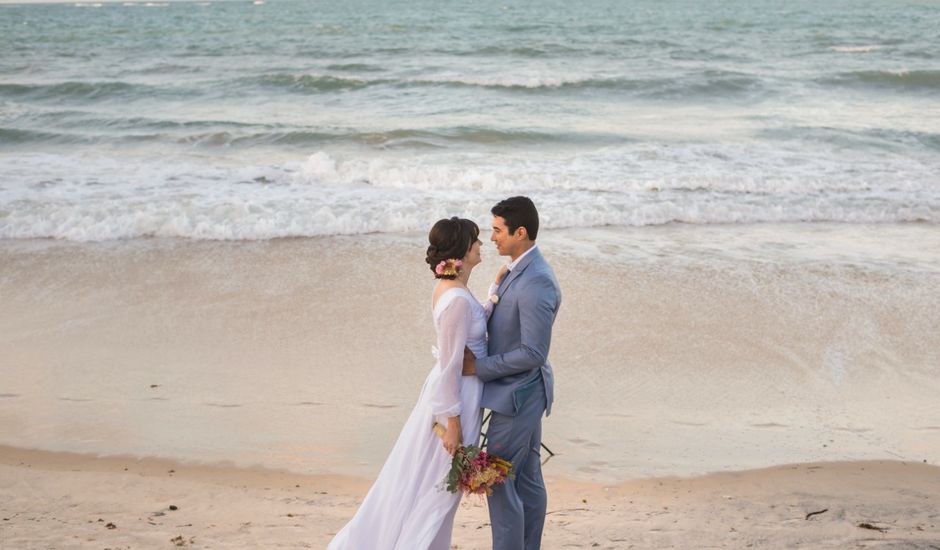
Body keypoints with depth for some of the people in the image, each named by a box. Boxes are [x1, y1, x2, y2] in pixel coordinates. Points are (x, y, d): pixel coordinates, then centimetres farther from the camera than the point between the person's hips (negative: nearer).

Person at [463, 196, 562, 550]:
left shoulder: (536, 282, -24)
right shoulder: (521, 270, 8)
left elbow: (533, 353, -25)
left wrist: (479, 367, -18)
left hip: (517, 395, -10)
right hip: (523, 393, 10)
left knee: (499, 483, -3)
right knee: (528, 480, 16)